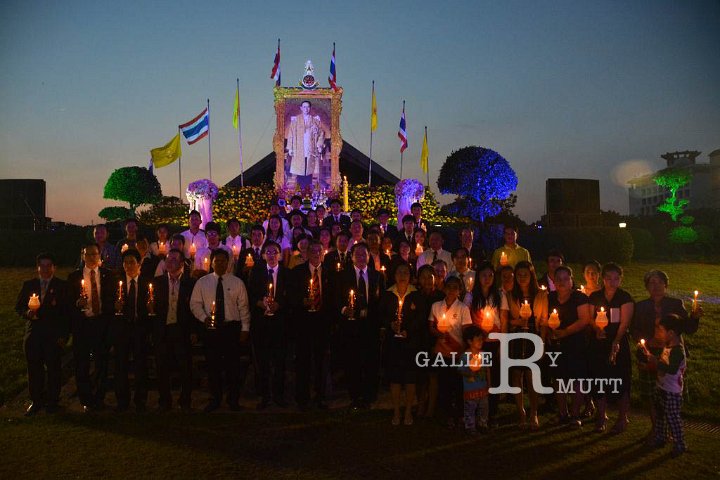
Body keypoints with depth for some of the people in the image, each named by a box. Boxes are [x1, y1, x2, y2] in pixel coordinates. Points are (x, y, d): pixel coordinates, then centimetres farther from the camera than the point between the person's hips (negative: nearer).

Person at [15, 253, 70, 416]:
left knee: (53, 369, 2)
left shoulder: (62, 286, 2)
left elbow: (68, 312, -1)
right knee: (34, 369, 6)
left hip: (54, 335, -3)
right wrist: (27, 313, -10)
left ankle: (52, 401, 16)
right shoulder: (28, 285, 12)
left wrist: (65, 334, -8)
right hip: (33, 334, 3)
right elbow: (19, 306, 13)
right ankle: (36, 401, 20)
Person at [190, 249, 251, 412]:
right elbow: (195, 304, 6)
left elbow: (243, 307, 2)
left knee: (233, 365, 2)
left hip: (232, 328, -1)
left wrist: (245, 329, -3)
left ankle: (233, 400, 16)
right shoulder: (202, 282, 7)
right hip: (211, 329, 1)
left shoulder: (237, 282, 4)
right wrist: (204, 317, -11)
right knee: (213, 365, 7)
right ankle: (215, 399, 22)